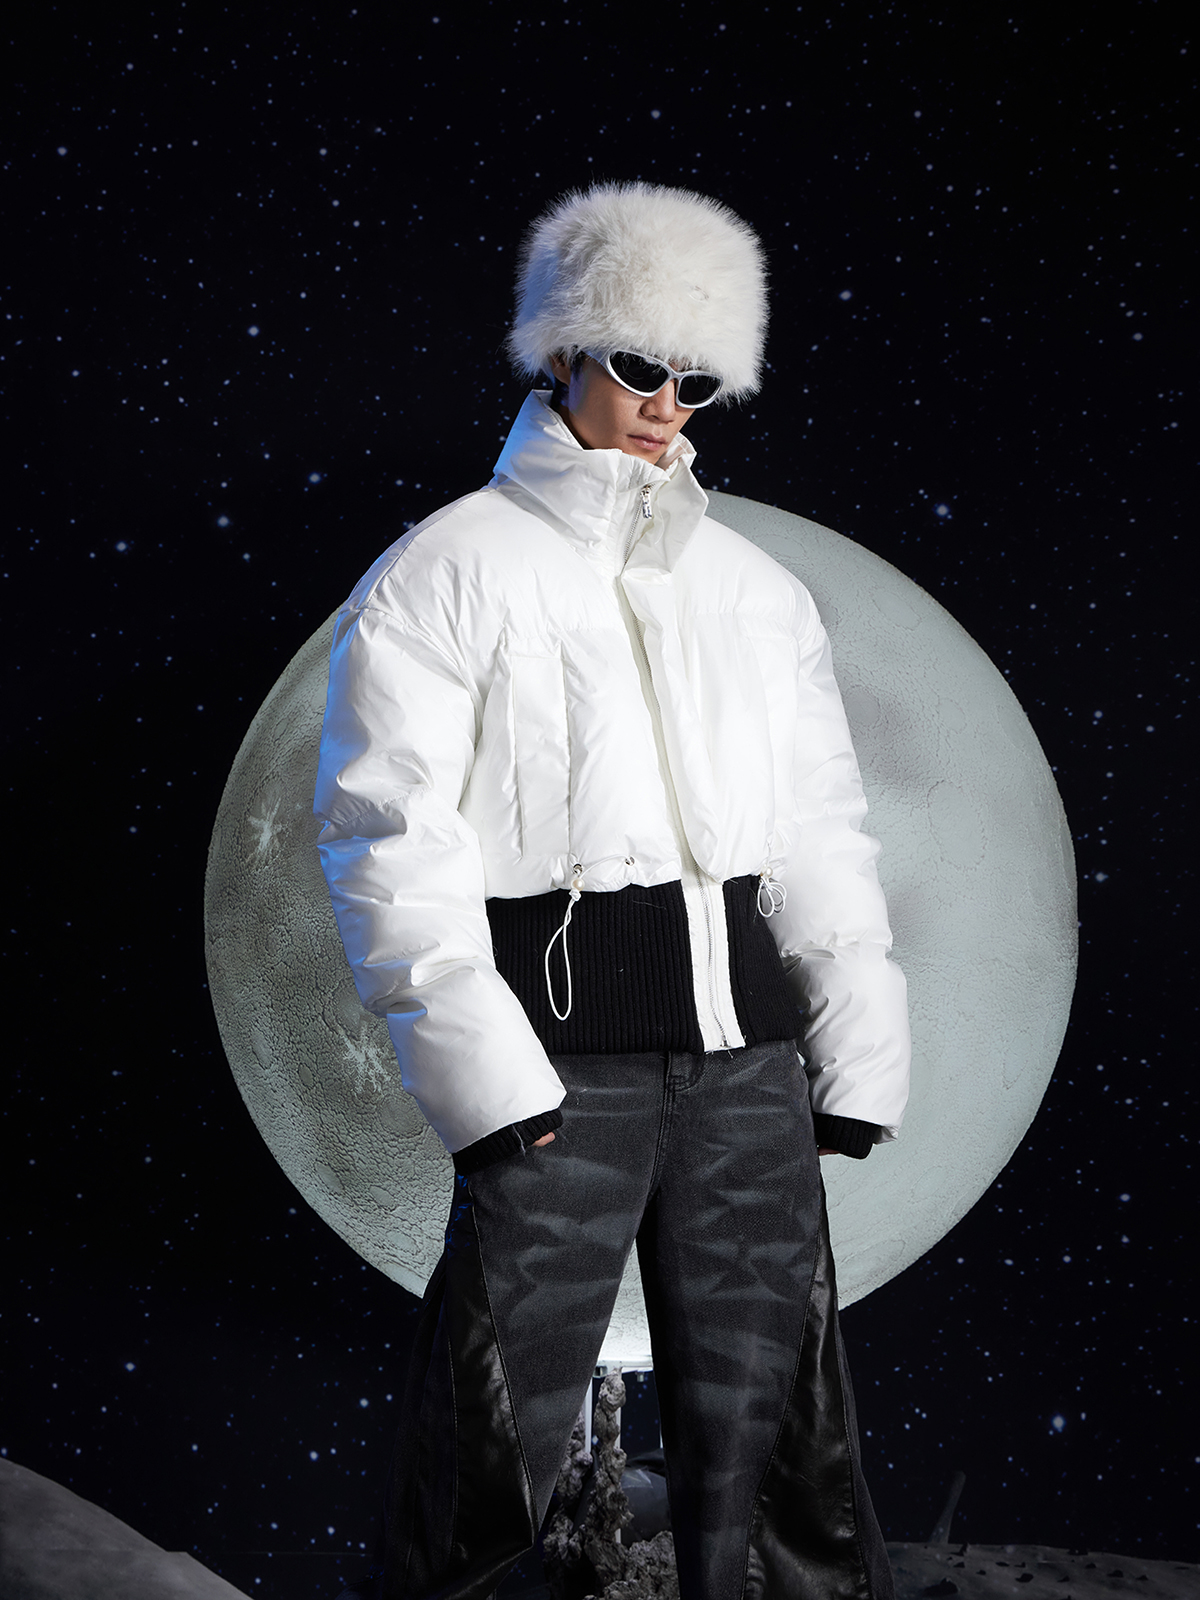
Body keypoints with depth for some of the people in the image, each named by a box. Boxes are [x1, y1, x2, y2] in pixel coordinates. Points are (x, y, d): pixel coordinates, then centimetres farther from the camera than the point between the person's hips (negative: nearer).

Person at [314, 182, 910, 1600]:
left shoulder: (755, 589, 17)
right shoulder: (447, 572, 2)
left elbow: (822, 827, 17)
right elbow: (389, 836, -6)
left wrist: (855, 1048, 7)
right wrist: (483, 1070, -15)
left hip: (746, 1035, 5)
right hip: (561, 1035, -4)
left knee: (768, 1403, 9)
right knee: (501, 1421, 1)